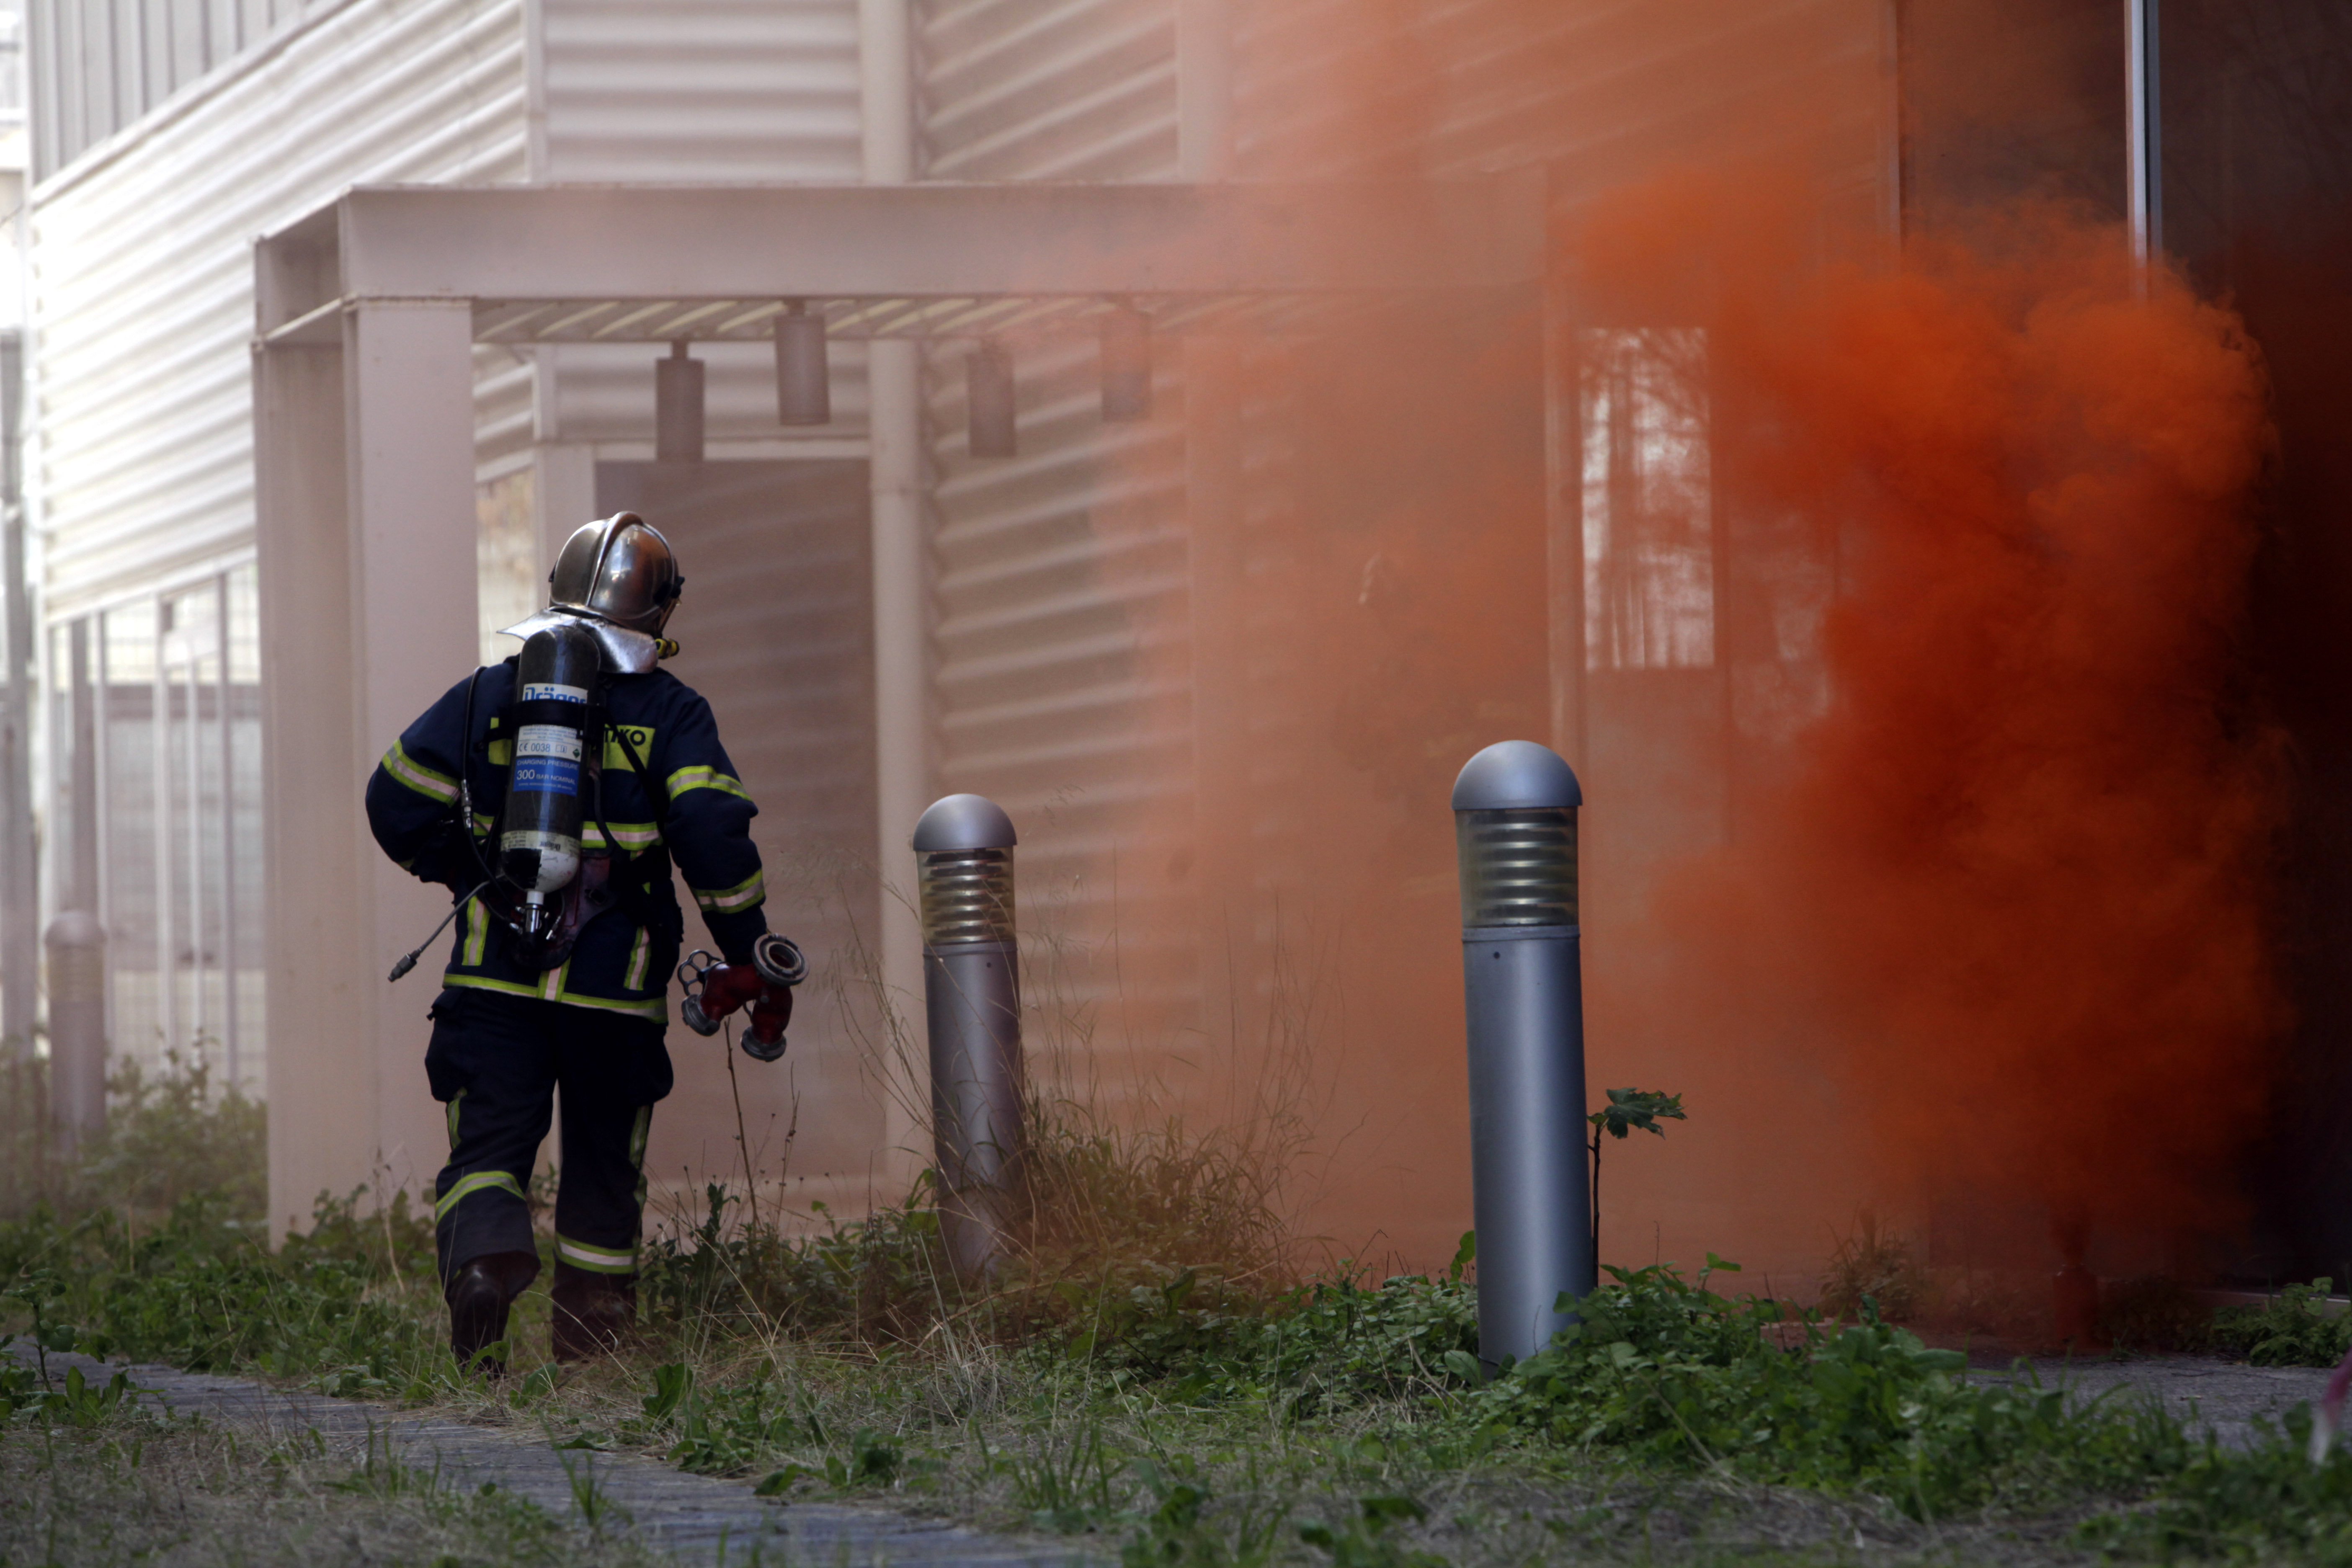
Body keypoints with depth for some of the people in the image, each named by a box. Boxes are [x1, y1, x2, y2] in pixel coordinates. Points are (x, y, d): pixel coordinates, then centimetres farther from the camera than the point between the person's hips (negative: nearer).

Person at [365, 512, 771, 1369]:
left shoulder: (490, 694, 7)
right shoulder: (669, 713, 0)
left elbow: (398, 800, 6)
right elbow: (712, 829, -12)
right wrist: (747, 954, -5)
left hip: (495, 980, 1)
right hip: (615, 986, -1)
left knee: (487, 1150, 1)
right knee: (604, 1170, 12)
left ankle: (483, 1262, -31)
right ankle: (590, 1360, 17)